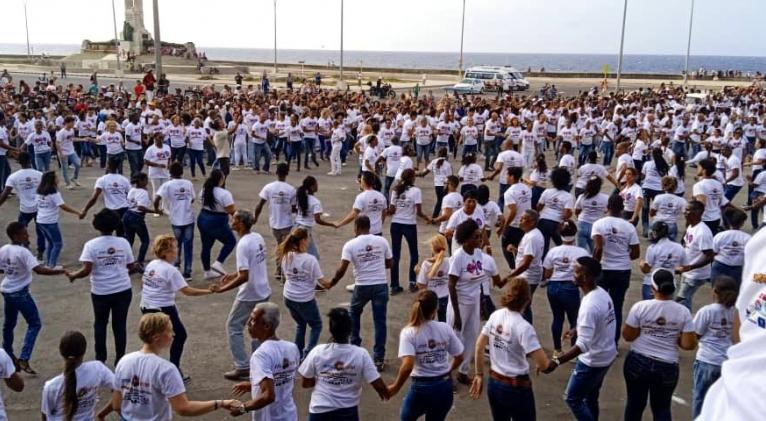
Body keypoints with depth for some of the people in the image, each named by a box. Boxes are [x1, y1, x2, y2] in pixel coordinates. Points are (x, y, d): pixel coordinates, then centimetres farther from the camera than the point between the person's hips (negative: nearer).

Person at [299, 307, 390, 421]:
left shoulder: (318, 352, -11)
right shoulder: (361, 354, -13)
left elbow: (305, 383, 0)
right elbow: (378, 385, -12)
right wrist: (386, 393, 10)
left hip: (320, 411, 1)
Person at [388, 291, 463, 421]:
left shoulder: (409, 332, -14)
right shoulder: (445, 328, -4)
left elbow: (408, 366, -25)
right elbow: (459, 358, 4)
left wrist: (395, 387, -11)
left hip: (422, 388, -3)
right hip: (445, 387, 3)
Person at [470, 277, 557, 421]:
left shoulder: (495, 316, -3)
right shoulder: (523, 327, -21)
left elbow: (479, 347, 4)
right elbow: (543, 365, -23)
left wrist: (479, 375, 13)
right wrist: (553, 363, -1)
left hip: (494, 384, 6)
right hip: (517, 388, -6)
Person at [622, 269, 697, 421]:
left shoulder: (640, 307, -12)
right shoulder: (683, 311, -8)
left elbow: (627, 336, -6)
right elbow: (690, 344, -9)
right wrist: (674, 338, 9)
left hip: (638, 362, -1)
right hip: (667, 367, 1)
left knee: (635, 403, 16)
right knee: (662, 408, 16)